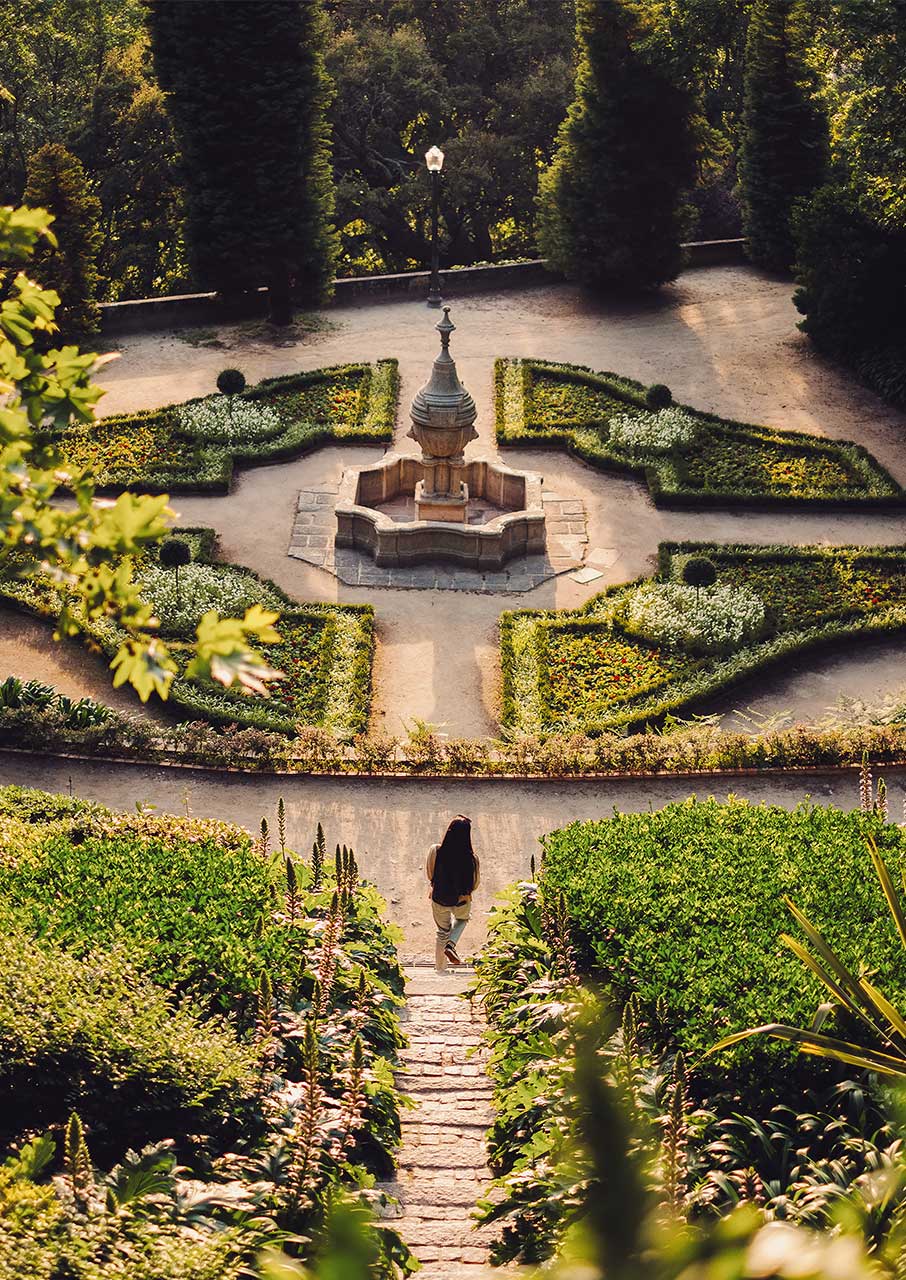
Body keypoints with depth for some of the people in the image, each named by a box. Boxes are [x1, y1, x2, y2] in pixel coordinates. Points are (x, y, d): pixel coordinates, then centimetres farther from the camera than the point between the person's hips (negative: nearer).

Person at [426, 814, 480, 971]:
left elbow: (430, 876, -6)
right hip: (461, 901, -1)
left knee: (443, 931, 27)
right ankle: (451, 944, 13)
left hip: (439, 899, 1)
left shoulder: (436, 851, -21)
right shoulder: (471, 859, -24)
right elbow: (474, 885, -10)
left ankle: (440, 967, 37)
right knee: (462, 919, 35)